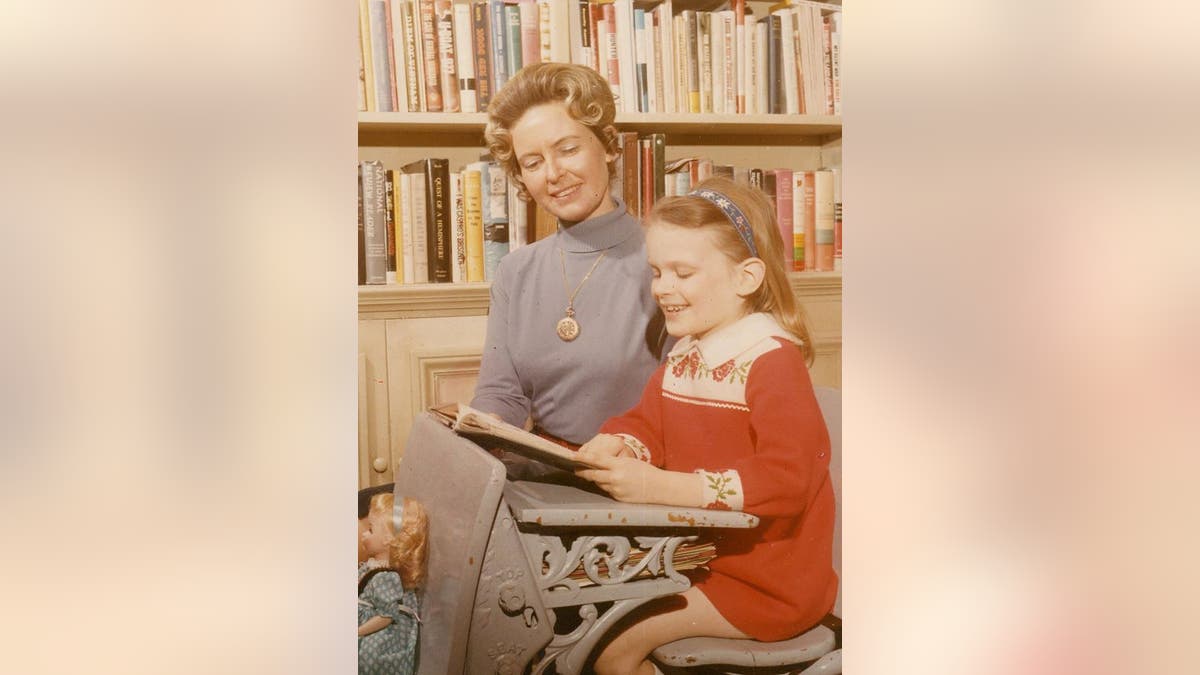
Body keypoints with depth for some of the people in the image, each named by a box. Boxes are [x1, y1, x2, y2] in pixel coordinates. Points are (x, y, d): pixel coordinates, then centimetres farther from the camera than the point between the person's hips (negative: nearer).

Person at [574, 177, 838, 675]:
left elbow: (786, 480, -28)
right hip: (698, 555, 8)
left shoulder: (773, 360, -20)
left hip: (766, 581, -8)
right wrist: (615, 446, -15)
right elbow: (647, 425, 10)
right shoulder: (684, 356, 6)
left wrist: (663, 487, -32)